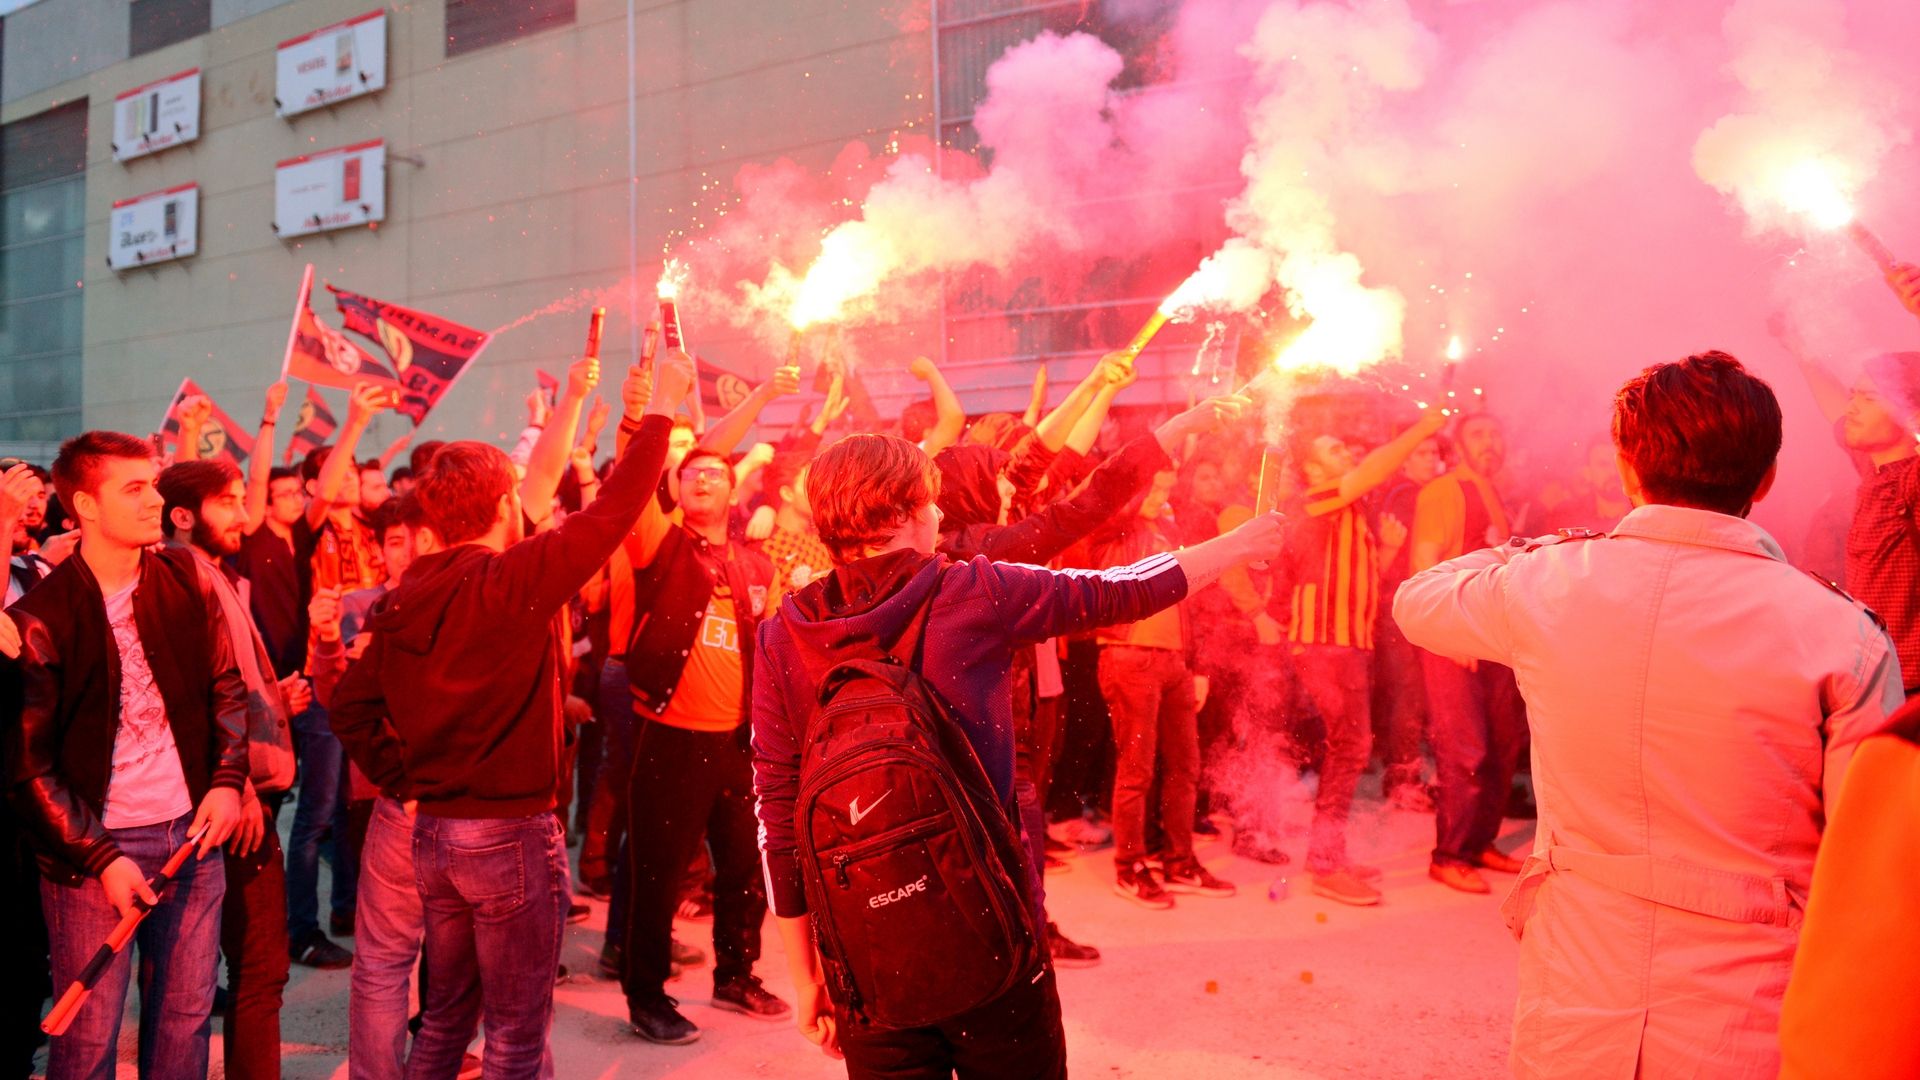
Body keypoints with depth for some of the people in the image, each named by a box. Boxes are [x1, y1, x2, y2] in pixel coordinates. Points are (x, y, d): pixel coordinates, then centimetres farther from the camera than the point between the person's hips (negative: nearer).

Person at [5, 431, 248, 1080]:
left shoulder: (189, 583, 3)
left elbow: (227, 690, 13)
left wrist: (228, 781, 0)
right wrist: (101, 857, -12)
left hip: (192, 833, 4)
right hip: (93, 845, -3)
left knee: (186, 1020, 12)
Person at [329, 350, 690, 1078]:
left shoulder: (406, 597, 4)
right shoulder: (513, 577, -17)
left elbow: (352, 706, 9)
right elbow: (614, 512, -17)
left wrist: (405, 784, 12)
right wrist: (661, 408, -8)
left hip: (431, 831, 7)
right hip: (510, 833, -7)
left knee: (446, 1016, 22)